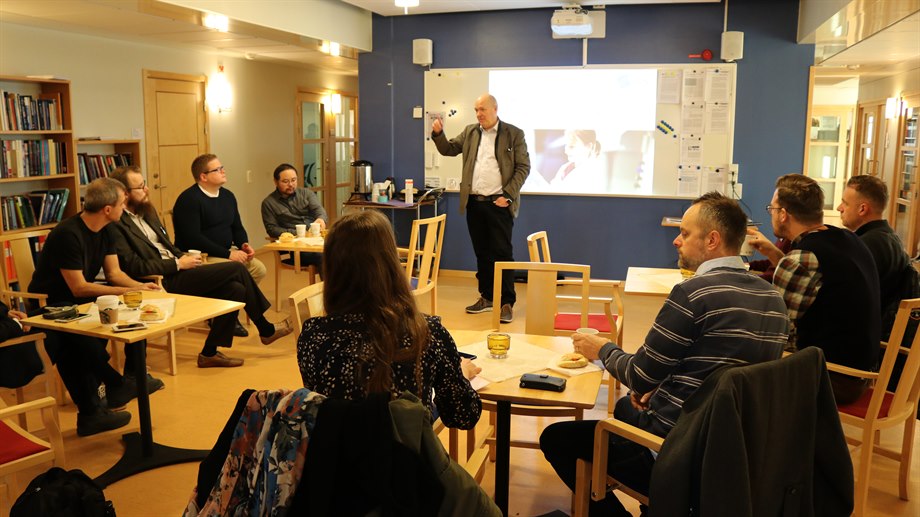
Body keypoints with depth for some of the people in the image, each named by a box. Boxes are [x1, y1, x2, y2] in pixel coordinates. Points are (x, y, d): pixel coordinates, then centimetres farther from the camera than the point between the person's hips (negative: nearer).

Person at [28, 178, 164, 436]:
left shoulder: (104, 231, 3)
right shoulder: (68, 234, -25)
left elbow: (114, 272, 5)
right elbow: (79, 288, -25)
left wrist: (139, 286, -15)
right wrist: (127, 291, -24)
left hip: (81, 301, 9)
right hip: (49, 307, -9)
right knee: (76, 337, -39)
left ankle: (134, 375, -1)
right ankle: (116, 385, -19)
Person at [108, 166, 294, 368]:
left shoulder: (146, 212, 16)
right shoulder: (117, 225, -13)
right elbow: (134, 266, -19)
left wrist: (184, 256, 3)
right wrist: (178, 264, -15)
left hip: (176, 270, 9)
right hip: (162, 282, -9)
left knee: (236, 289, -11)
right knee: (236, 269, -16)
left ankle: (210, 352, 1)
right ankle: (266, 329, 2)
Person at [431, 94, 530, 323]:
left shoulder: (513, 134, -1)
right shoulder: (470, 132, 12)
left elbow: (523, 167, -4)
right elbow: (448, 149, 13)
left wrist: (508, 195, -12)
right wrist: (438, 134, -6)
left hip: (499, 203, -5)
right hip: (474, 202, 5)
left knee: (502, 253, -4)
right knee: (481, 252, 12)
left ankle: (507, 302, 1)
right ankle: (486, 297, 23)